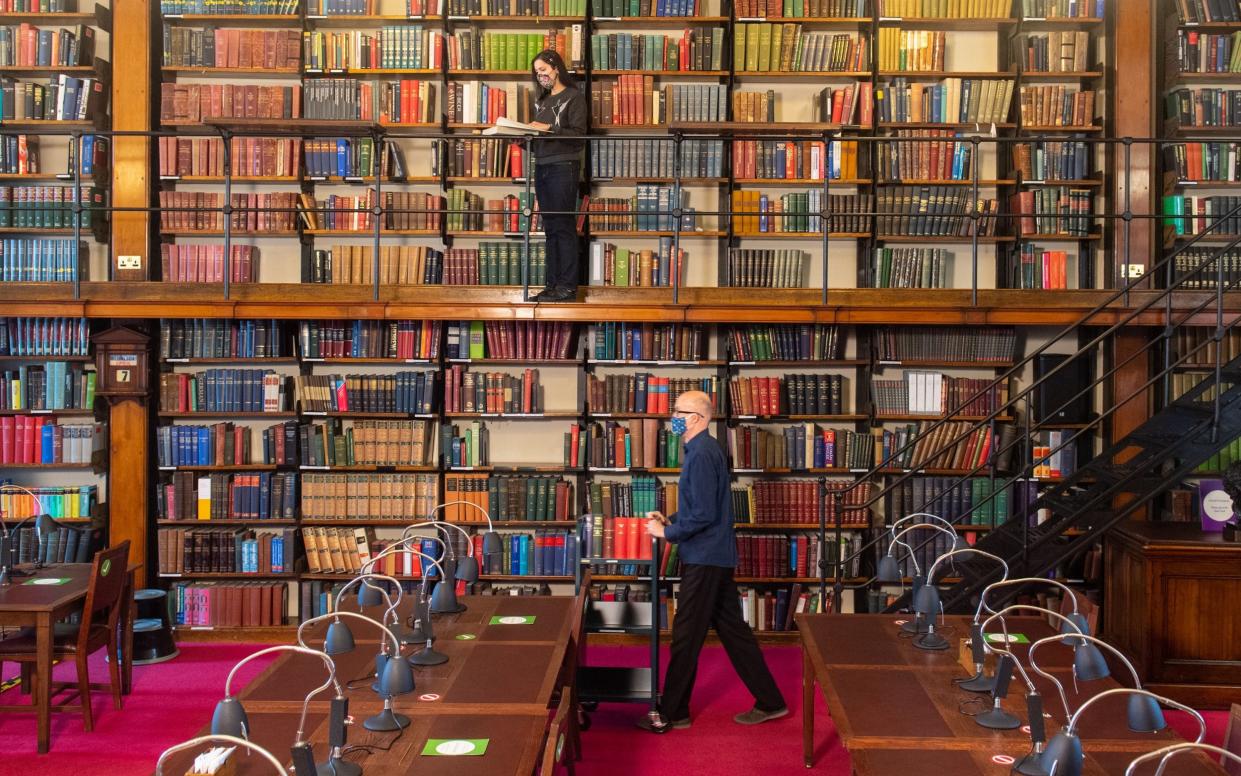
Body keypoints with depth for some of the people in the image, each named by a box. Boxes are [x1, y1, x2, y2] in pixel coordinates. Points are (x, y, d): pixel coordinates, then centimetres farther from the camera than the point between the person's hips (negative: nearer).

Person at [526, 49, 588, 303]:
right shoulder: (542, 100, 20)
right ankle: (553, 285, 8)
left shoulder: (574, 97, -2)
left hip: (563, 167, -7)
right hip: (542, 167, 7)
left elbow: (579, 135, -11)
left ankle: (568, 286, -5)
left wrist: (550, 128, -19)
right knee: (551, 229, 7)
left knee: (564, 227, -7)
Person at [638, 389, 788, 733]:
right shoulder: (706, 449, 14)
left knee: (686, 637, -1)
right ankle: (769, 702, 19)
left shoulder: (701, 454, -18)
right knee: (732, 629, 14)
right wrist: (670, 521, 12)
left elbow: (703, 514, -23)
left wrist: (667, 533, -12)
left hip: (704, 558, -10)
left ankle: (671, 714, 8)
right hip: (717, 554, 10)